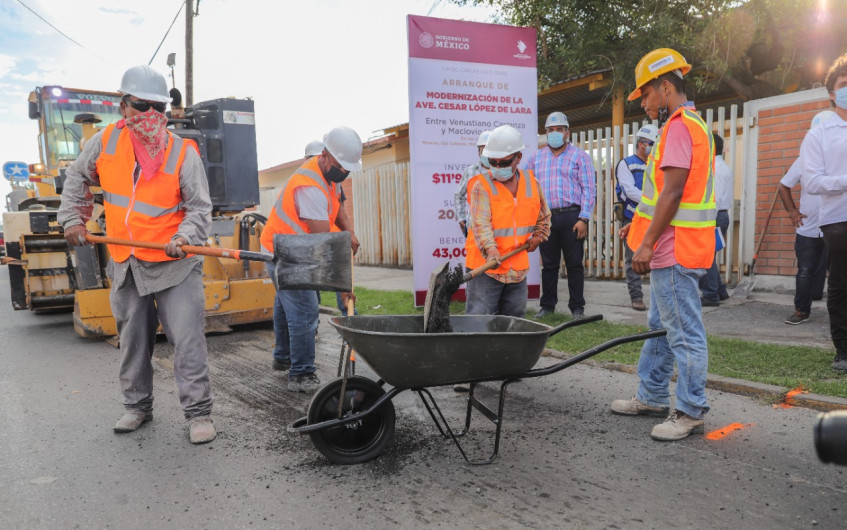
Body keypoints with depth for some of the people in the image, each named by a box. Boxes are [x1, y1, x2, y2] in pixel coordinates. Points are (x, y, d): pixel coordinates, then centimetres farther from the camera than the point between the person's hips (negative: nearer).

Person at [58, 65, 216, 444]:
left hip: (175, 264, -4)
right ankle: (137, 406, 33)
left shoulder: (183, 152, -9)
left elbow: (200, 209, -7)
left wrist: (185, 237, -24)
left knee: (188, 339, -7)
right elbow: (78, 178, 20)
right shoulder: (105, 142, 1)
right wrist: (73, 219, 14)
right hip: (126, 265, 4)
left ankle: (198, 412, 5)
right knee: (132, 340, 16)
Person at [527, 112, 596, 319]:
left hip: (571, 217, -3)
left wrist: (583, 219, -10)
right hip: (545, 218, 3)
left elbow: (588, 189, -1)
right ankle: (547, 305, 18)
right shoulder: (537, 158, 16)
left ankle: (577, 307, 11)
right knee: (549, 264, 8)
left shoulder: (579, 156, 5)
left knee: (574, 264, 2)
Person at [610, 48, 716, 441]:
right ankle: (652, 397, 28)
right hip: (671, 250, 11)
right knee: (660, 326, 17)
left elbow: (672, 192, -21)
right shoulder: (689, 124, 20)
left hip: (676, 251, -11)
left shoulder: (680, 125, -14)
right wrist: (641, 225, 23)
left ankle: (691, 412, 7)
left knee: (684, 332, -3)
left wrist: (647, 243, -20)